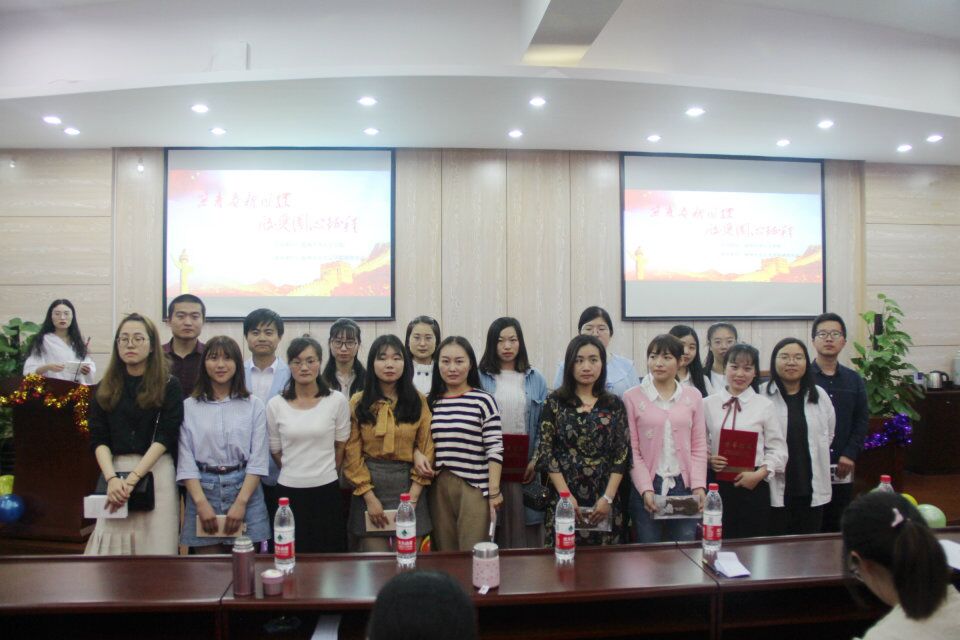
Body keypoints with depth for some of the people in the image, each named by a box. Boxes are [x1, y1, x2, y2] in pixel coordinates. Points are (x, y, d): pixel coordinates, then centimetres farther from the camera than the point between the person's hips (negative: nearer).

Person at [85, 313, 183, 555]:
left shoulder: (169, 386, 2)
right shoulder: (106, 388, 11)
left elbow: (165, 437, -6)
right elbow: (98, 440, 3)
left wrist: (132, 479, -14)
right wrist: (112, 478, -13)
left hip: (156, 472, -2)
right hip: (114, 471, 3)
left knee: (155, 545, -3)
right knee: (113, 545, 0)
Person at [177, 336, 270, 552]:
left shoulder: (254, 405, 2)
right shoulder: (189, 406, 3)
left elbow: (258, 459, -2)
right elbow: (186, 460, -1)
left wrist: (241, 502, -11)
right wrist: (201, 502, -11)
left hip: (244, 488, 0)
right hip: (203, 488, 0)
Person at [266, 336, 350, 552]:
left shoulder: (337, 400, -4)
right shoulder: (275, 404, -2)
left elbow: (341, 446, 7)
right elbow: (275, 451, 9)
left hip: (327, 491, 0)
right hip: (289, 491, 1)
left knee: (329, 554, 7)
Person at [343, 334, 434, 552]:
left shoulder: (418, 400, 5)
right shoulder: (358, 402, 1)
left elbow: (426, 448, 2)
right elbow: (352, 453, -2)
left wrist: (414, 495, -6)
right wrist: (369, 497, -9)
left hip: (407, 484, 1)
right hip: (369, 484, -1)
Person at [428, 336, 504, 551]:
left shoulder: (483, 400, -4)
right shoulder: (430, 402, 9)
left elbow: (494, 449, -7)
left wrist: (494, 490, -9)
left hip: (474, 487, -4)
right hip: (439, 487, 4)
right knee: (445, 554, 10)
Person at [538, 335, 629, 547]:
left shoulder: (614, 404, 5)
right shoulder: (555, 402, 1)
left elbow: (622, 454, 2)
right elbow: (546, 452, -3)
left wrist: (608, 497, -8)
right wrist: (566, 495, -11)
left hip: (604, 500, 1)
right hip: (564, 498, -1)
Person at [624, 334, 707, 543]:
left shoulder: (693, 396, 7)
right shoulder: (632, 397, -1)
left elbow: (699, 447, 6)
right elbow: (632, 450, -4)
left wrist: (699, 486, -5)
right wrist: (646, 489, -11)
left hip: (684, 487, 2)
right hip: (646, 488, -2)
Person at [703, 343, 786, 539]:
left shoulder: (765, 405, 1)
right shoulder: (708, 404, 3)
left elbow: (778, 450, 1)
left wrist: (759, 474, -11)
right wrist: (708, 459, -10)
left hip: (753, 486, -1)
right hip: (717, 485, 1)